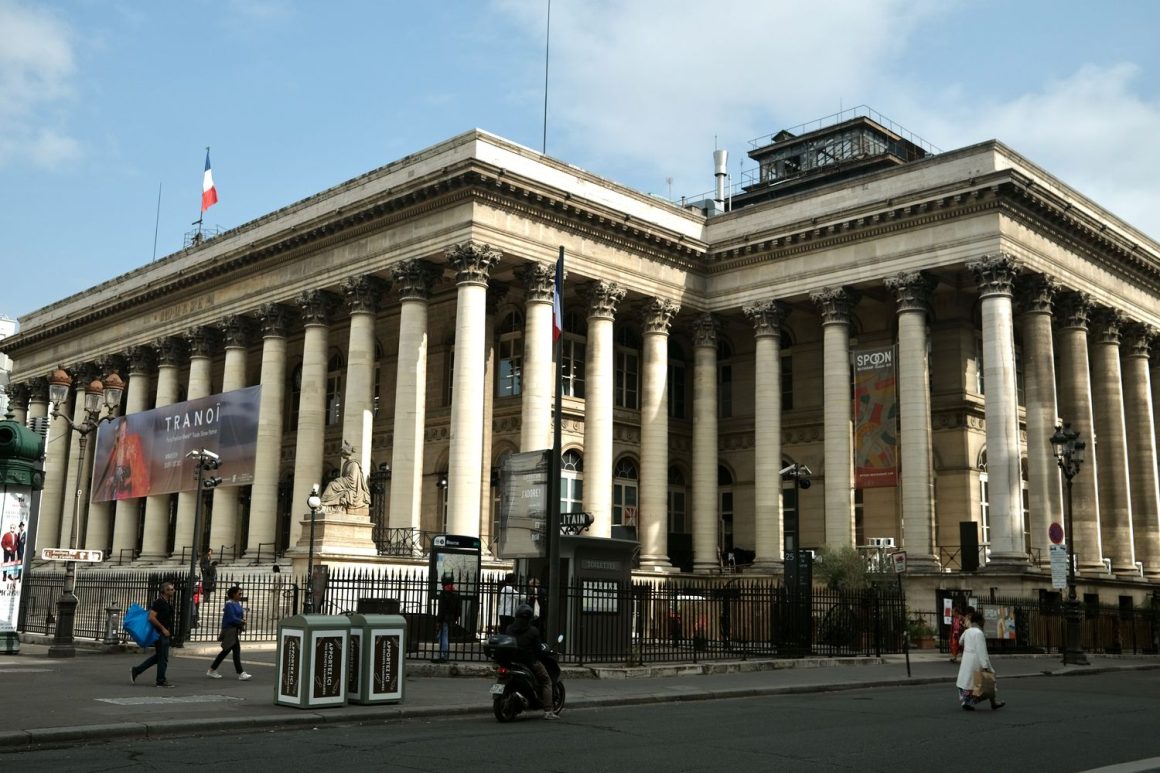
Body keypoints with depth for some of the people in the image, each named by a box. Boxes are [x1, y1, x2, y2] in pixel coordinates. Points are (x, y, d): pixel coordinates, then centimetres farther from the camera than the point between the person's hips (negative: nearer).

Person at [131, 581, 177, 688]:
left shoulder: (168, 603, 13)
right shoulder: (159, 602, -15)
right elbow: (152, 617, -22)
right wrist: (163, 629, -20)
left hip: (164, 633, 9)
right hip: (160, 634, -9)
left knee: (157, 656, 15)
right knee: (163, 658, -2)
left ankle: (136, 670, 21)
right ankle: (161, 681, 6)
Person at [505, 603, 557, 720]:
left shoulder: (509, 629, 1)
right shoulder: (533, 630, -11)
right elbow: (538, 648, -9)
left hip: (513, 661, 5)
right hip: (530, 661, -5)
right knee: (546, 681, 8)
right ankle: (548, 711, -3)